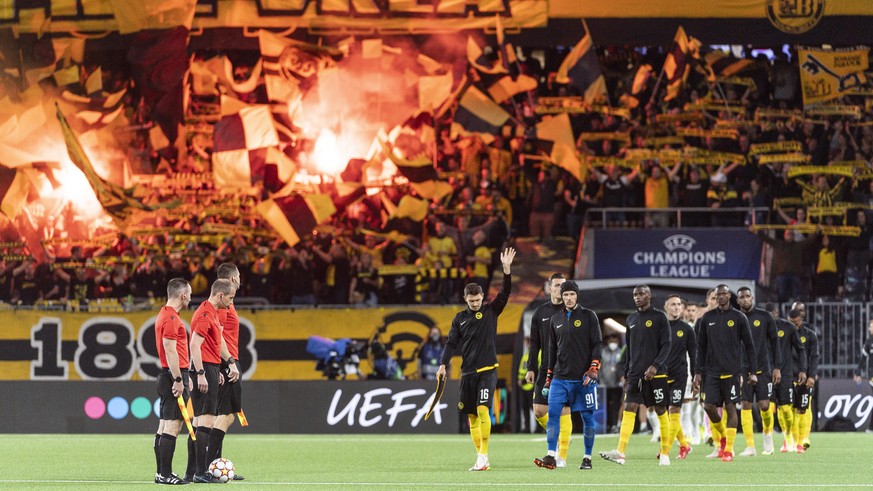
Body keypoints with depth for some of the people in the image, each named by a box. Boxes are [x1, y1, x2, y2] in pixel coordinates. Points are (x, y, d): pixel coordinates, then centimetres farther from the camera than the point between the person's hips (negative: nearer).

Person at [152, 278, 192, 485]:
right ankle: (165, 474, -13)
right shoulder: (171, 318, -15)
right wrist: (178, 380, -20)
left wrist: (184, 376, 26)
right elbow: (170, 351, -20)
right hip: (174, 376, -11)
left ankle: (162, 472, 14)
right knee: (172, 426, -11)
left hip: (167, 375, 11)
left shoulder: (166, 315, 18)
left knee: (164, 426, 11)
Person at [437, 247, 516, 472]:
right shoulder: (460, 318, 10)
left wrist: (507, 269, -21)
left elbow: (505, 293, -9)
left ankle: (484, 455, -18)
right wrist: (443, 364, -6)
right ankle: (480, 458, 10)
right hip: (468, 372, 4)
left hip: (487, 370, -4)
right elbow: (451, 343, 7)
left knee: (482, 410, -18)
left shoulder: (491, 311, 3)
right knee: (472, 417, 4)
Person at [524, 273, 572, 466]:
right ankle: (557, 435, 26)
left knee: (563, 411, -5)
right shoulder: (540, 312, 9)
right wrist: (531, 368, 5)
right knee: (539, 411, -1)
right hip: (546, 369, 3)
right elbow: (534, 343, 12)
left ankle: (562, 457, 0)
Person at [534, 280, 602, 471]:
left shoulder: (588, 316, 2)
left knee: (588, 417, 1)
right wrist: (548, 380, 17)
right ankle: (551, 457, -12)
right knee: (553, 413, -10)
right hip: (560, 377, 3)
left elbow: (598, 344, -2)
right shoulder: (556, 319, 14)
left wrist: (593, 369, -15)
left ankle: (587, 458, 11)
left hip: (583, 378, -3)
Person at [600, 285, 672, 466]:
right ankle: (620, 452, -17)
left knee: (661, 411, 1)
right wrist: (626, 374, 18)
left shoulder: (659, 317, -2)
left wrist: (655, 366, -19)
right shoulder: (631, 319, 15)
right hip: (635, 374, 5)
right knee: (629, 409, -7)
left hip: (656, 374, -5)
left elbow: (666, 345, -7)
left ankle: (665, 453, 11)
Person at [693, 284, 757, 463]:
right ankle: (723, 436, 21)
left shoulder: (739, 318, 2)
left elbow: (749, 346, 4)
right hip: (712, 372, 3)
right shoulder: (707, 318, 9)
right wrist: (699, 372, 7)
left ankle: (729, 449, 0)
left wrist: (753, 371, -1)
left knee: (730, 408, -4)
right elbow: (701, 347, 13)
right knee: (709, 406, -5)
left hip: (732, 372, -3)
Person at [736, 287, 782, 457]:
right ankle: (750, 446, 0)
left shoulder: (765, 317, 1)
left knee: (764, 406, -7)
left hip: (762, 368, -1)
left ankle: (767, 433, 23)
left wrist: (777, 367, -2)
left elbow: (774, 342, 4)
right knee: (746, 406, -4)